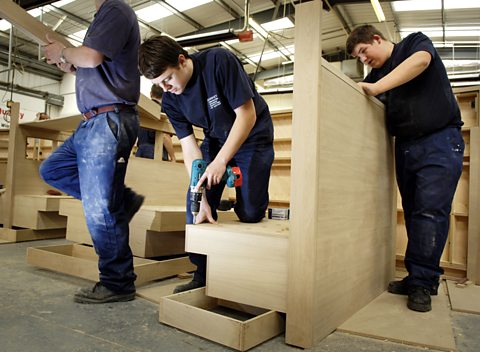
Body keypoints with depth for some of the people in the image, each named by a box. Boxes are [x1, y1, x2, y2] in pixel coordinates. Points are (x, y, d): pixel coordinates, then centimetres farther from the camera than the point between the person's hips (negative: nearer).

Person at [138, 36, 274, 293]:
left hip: (253, 137, -4)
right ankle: (203, 275, 7)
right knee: (195, 207, -7)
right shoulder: (170, 101, -10)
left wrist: (221, 161, -31)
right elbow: (190, 148, -12)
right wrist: (203, 200, -21)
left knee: (250, 212, -14)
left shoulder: (219, 62, -25)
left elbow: (247, 115, -25)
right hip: (216, 140, 5)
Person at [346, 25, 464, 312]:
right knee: (413, 213, 5)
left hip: (439, 141, -5)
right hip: (405, 148, 6)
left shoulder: (416, 42, 3)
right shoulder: (377, 74, 16)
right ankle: (418, 278, 12)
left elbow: (420, 60, -20)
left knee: (430, 212, -11)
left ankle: (422, 282, -4)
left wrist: (374, 88, -26)